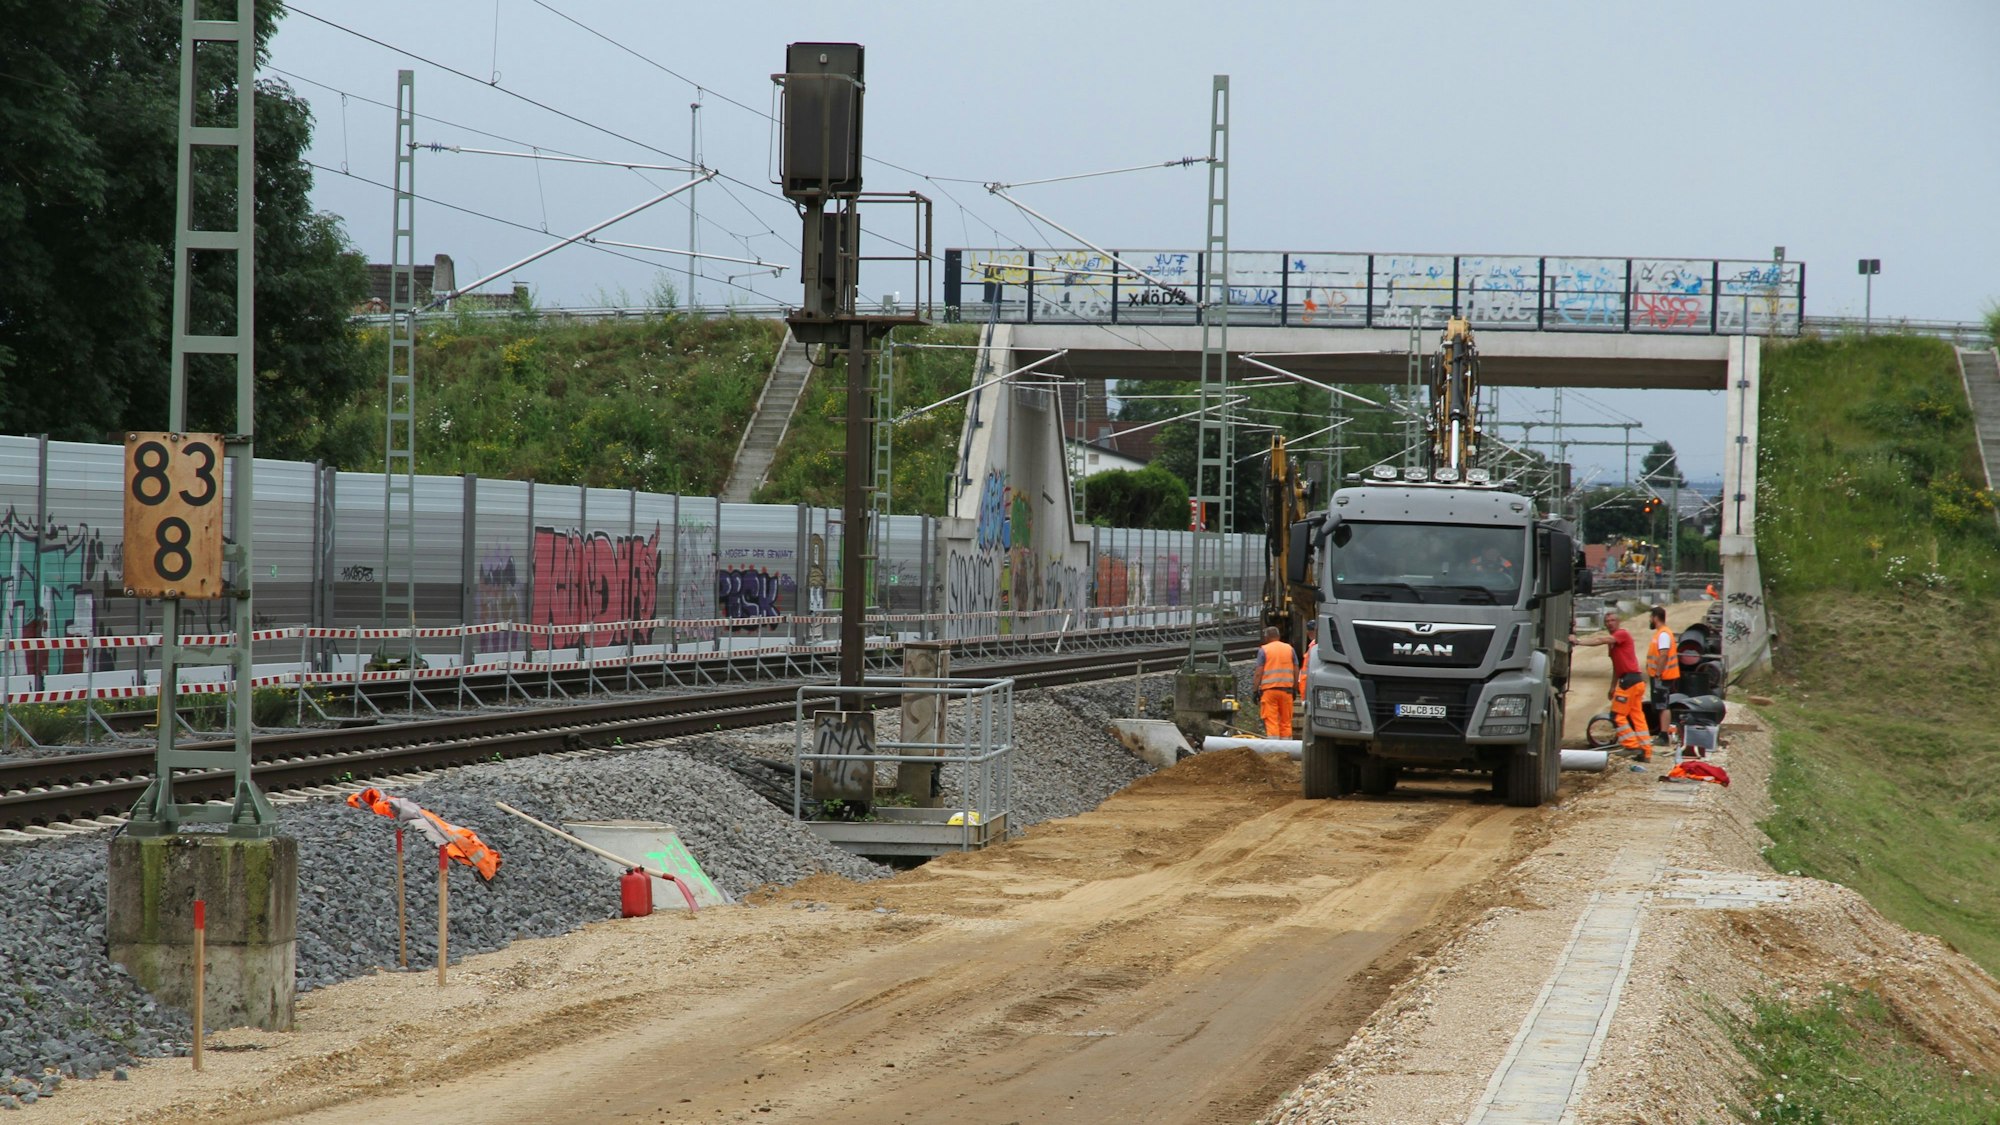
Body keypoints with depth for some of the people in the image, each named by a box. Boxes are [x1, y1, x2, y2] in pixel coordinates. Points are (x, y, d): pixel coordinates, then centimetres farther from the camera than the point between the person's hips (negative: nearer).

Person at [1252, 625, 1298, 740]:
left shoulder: (1264, 650, 0)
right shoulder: (1289, 649, 11)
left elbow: (1258, 673, -5)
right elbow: (1296, 671, 10)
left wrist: (1256, 691, -1)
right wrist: (1295, 689, 16)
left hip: (1269, 689, -3)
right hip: (1286, 688, 3)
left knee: (1271, 721, -5)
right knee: (1286, 721, 9)